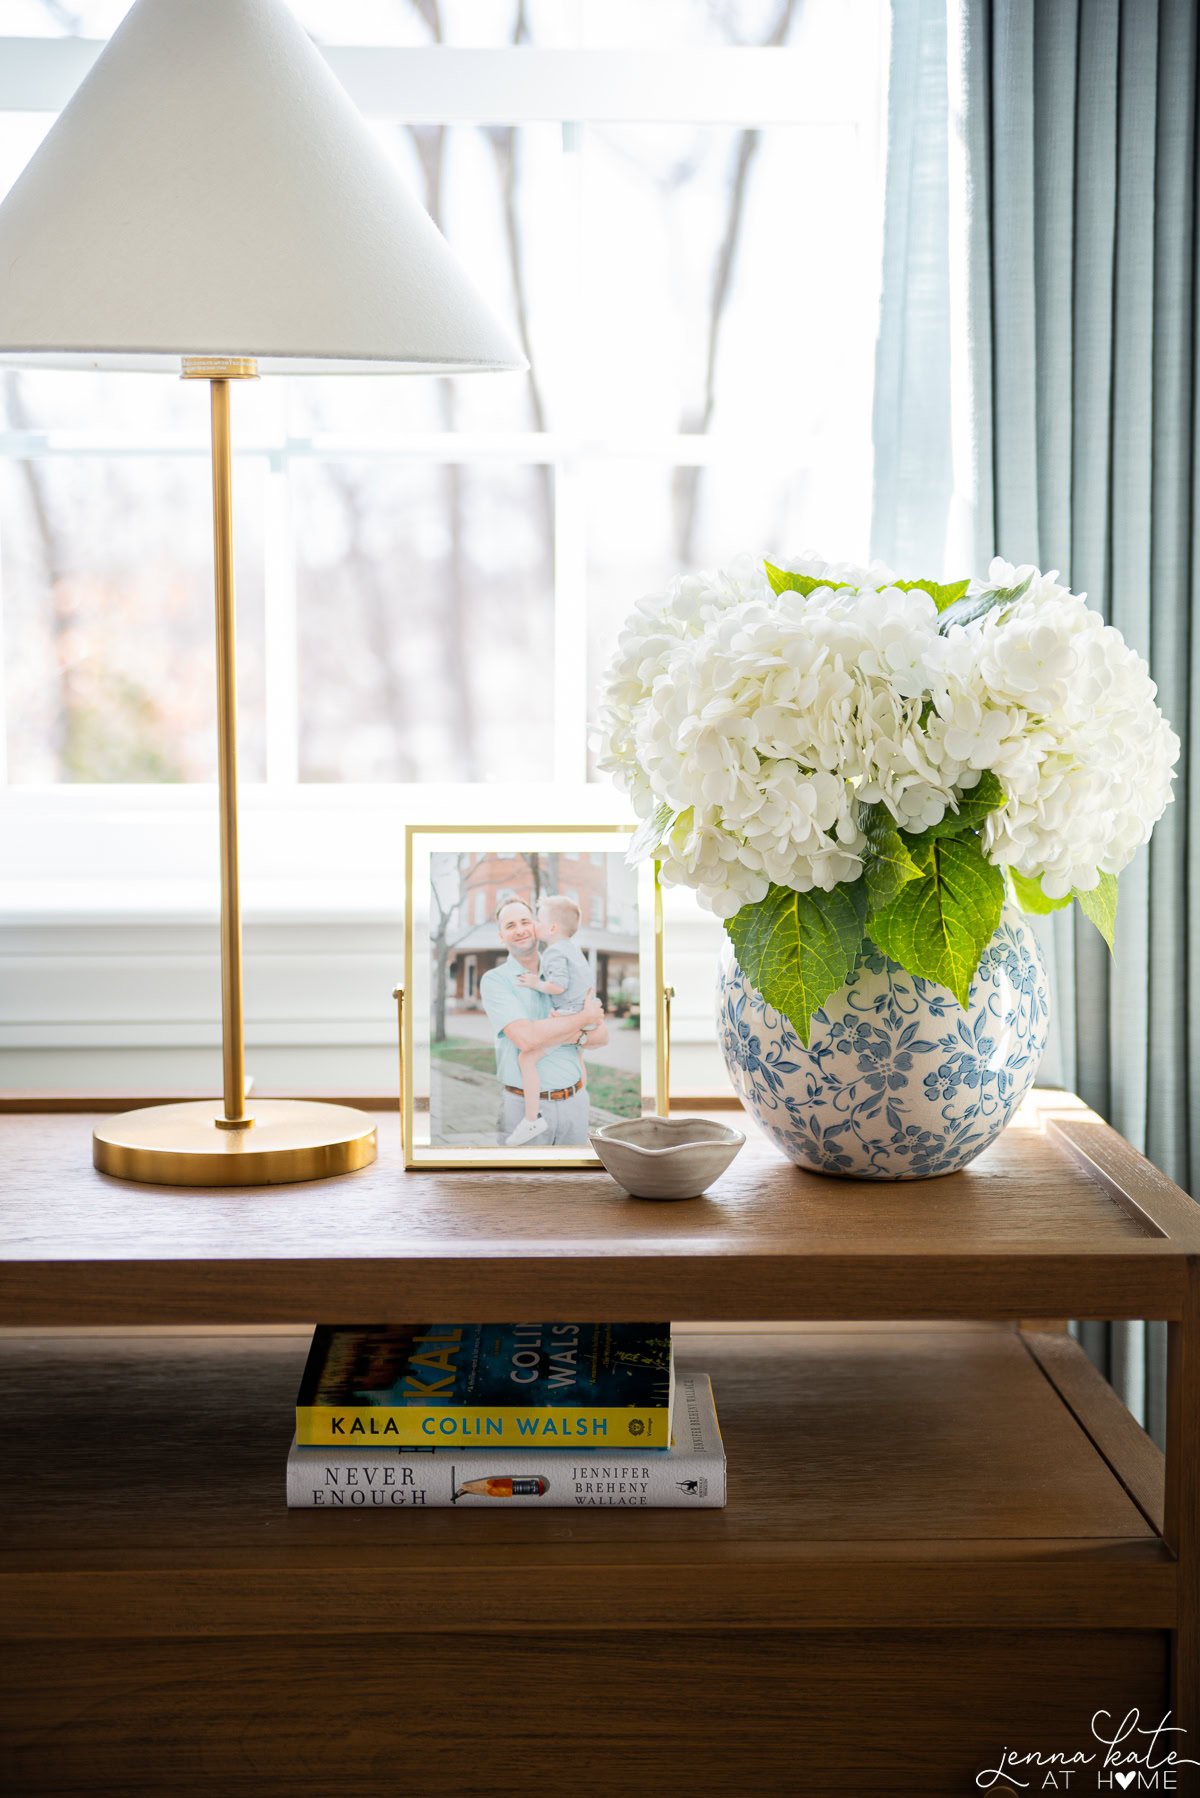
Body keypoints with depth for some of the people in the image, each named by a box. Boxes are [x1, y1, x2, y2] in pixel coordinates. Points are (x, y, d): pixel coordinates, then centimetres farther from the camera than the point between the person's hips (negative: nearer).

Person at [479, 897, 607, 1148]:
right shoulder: (495, 980, -6)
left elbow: (602, 1035, 7)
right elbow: (525, 1037, -21)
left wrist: (570, 1036, -15)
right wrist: (584, 1018, -11)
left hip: (575, 1100, 4)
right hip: (524, 1105, -4)